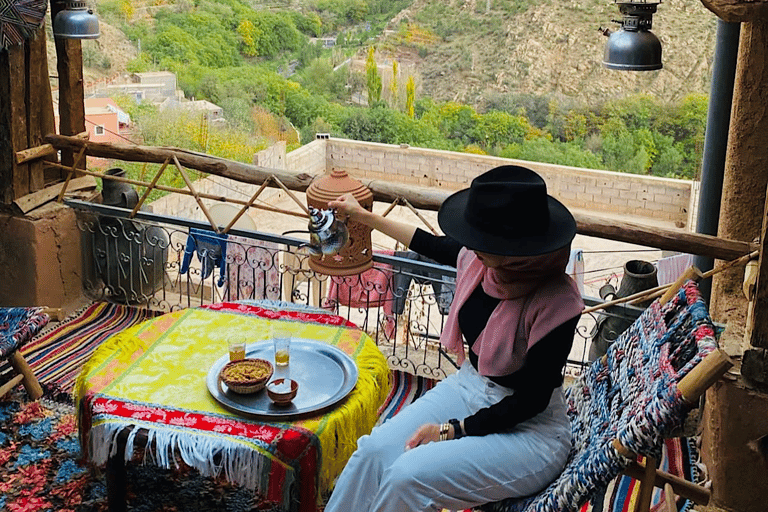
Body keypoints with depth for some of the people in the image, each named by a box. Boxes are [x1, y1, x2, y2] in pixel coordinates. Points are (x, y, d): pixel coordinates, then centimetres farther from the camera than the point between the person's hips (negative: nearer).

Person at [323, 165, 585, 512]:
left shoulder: (556, 301, -28)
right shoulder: (480, 260, -10)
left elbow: (531, 400, -20)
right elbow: (433, 245, 15)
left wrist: (452, 431, -18)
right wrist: (363, 216, 25)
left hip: (528, 428, -6)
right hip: (468, 386, 7)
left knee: (408, 476, -24)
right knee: (373, 452, -14)